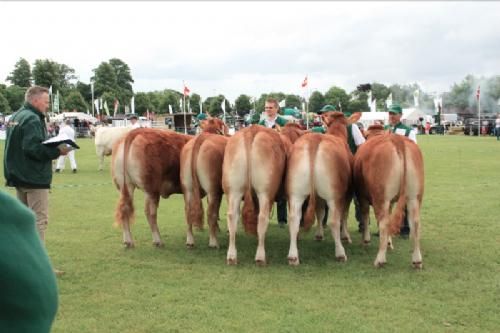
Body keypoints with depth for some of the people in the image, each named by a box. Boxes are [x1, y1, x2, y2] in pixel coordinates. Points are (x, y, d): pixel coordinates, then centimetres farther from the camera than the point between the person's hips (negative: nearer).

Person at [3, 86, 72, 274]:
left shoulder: (16, 117, 15)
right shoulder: (32, 119, -15)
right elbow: (33, 148, -26)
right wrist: (57, 151, -17)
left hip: (19, 176, 10)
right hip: (35, 178, -10)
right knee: (39, 220, -6)